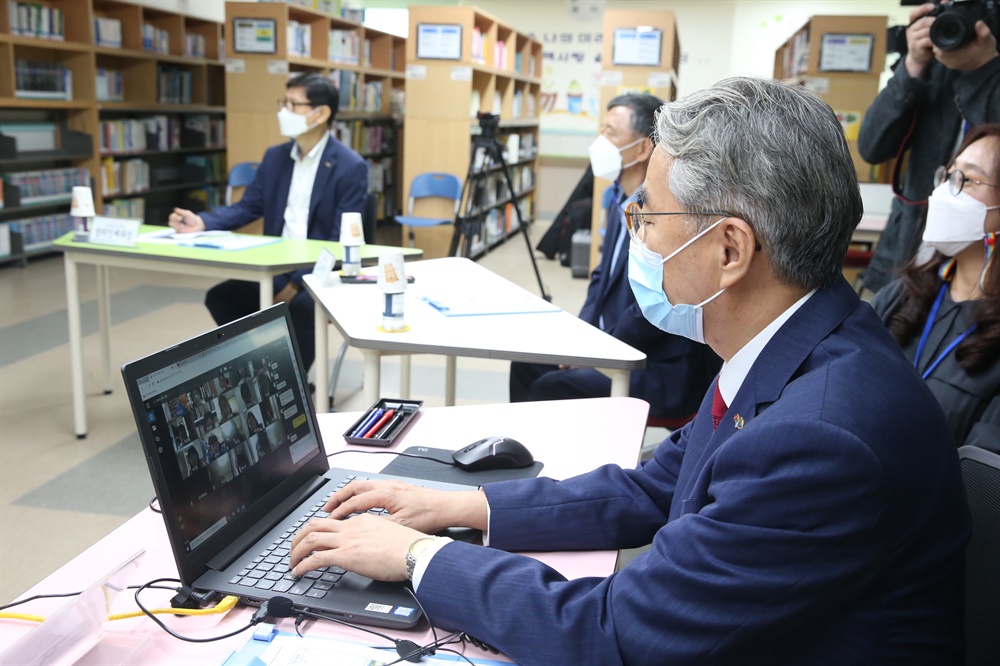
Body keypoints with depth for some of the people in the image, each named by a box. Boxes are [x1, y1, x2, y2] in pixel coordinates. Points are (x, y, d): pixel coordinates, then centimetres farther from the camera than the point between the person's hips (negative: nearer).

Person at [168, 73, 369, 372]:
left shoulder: (351, 167, -12)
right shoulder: (275, 156, 8)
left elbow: (342, 242, -16)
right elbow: (247, 207, 11)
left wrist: (297, 283, -23)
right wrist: (202, 222, -8)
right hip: (276, 268, 7)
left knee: (299, 307, -34)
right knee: (220, 296, -10)